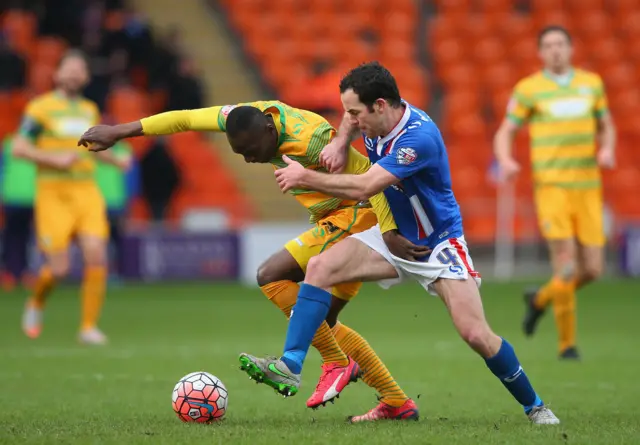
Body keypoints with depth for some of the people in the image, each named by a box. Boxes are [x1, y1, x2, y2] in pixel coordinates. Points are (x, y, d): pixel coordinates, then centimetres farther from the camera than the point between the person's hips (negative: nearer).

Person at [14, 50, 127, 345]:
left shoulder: (90, 110, 16)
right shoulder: (41, 108, -2)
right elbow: (19, 148, -8)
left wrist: (115, 160, 22)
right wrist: (55, 159, -17)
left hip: (87, 193, 5)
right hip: (54, 195, -5)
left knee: (97, 257, -12)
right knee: (59, 268, -8)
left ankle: (89, 326, -1)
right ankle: (36, 304, 25)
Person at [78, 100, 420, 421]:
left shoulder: (310, 139, -28)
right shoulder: (255, 116, -5)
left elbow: (367, 172, -23)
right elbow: (185, 119, 3)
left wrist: (388, 232, -26)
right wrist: (119, 132, 7)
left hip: (354, 215, -9)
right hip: (332, 220, 9)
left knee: (271, 276, -18)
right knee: (323, 322, 10)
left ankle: (337, 364, -10)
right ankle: (397, 403, 12)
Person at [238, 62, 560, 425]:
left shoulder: (419, 137, -32)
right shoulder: (375, 119, -7)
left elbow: (364, 188, -34)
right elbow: (352, 121, 21)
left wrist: (305, 177, -25)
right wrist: (340, 142, 0)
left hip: (439, 243, -7)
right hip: (394, 236, 7)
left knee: (476, 334, -15)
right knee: (320, 267, -15)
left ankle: (534, 405, 6)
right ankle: (290, 365, -19)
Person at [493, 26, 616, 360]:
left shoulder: (591, 83, 10)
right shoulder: (528, 88, 0)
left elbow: (606, 125, 21)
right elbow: (504, 134, 2)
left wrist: (607, 150, -1)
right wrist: (506, 161, -19)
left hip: (588, 189, 4)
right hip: (552, 187, -4)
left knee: (593, 270, 1)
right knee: (566, 267, -14)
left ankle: (540, 299, 31)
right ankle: (567, 343, 1)